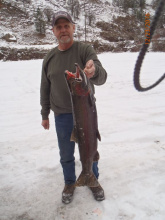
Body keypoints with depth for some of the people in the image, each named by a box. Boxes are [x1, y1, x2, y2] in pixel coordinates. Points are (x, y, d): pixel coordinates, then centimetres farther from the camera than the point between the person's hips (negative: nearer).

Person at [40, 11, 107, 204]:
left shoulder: (85, 50, -8)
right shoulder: (49, 58, 1)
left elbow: (101, 78, -22)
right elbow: (45, 88, 9)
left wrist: (94, 71, -46)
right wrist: (44, 115, 12)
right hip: (62, 115, 2)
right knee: (66, 154, 15)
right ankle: (70, 182, 39)